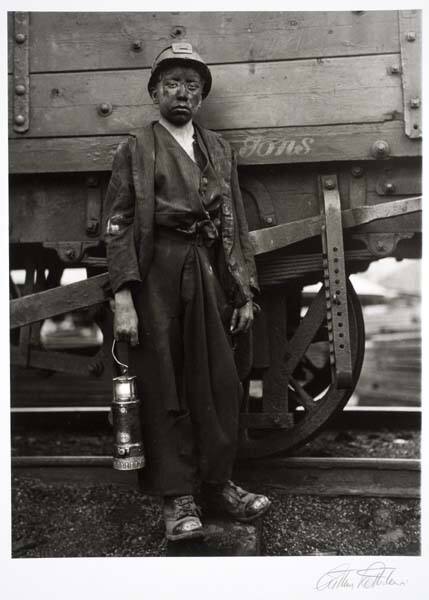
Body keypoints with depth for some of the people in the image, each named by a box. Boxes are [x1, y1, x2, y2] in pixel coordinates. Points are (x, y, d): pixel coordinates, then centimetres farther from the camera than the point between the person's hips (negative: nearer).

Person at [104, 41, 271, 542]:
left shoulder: (220, 151, 18)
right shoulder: (135, 149, 6)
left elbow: (237, 226, 15)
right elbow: (118, 227, -2)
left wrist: (245, 292, 8)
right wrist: (122, 297, -13)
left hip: (211, 278, 4)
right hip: (157, 279, -4)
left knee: (220, 386, 6)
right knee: (165, 390, 0)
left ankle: (217, 485, 21)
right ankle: (177, 496, 11)